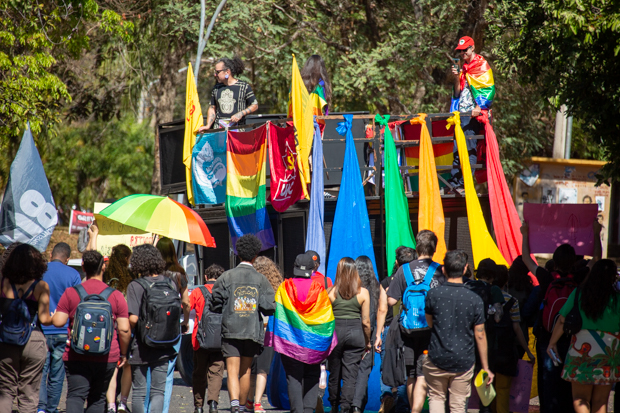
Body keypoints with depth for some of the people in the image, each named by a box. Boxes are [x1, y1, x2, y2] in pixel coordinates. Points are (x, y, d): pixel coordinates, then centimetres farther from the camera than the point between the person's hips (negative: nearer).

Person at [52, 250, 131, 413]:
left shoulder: (71, 293, -1)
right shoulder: (116, 296, 1)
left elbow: (58, 322, -6)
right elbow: (124, 329, -1)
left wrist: (53, 315, 18)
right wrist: (123, 353, 13)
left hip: (77, 357, -1)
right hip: (107, 357, 1)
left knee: (75, 396, -4)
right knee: (97, 399, 13)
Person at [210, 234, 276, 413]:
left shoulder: (227, 276, -3)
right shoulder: (260, 279, 0)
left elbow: (215, 304, -4)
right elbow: (269, 307, -4)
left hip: (230, 331, -2)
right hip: (252, 330, 2)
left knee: (232, 371, -6)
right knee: (245, 371, 16)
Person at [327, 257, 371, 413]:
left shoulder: (331, 292, -2)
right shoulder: (363, 293, -3)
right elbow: (366, 322, -1)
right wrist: (367, 342, 12)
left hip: (334, 333, 1)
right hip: (355, 333, -1)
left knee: (334, 374, 14)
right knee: (350, 375, 1)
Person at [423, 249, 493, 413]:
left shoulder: (433, 294, -9)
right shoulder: (475, 300, -9)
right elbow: (480, 335, -4)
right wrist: (485, 367, 4)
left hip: (437, 358, 0)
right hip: (463, 362, 0)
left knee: (436, 397, 17)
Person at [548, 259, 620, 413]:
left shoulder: (578, 293, 0)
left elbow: (561, 321, 2)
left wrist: (552, 343, 13)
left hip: (581, 348, 1)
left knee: (580, 398, 9)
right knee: (600, 400, 8)